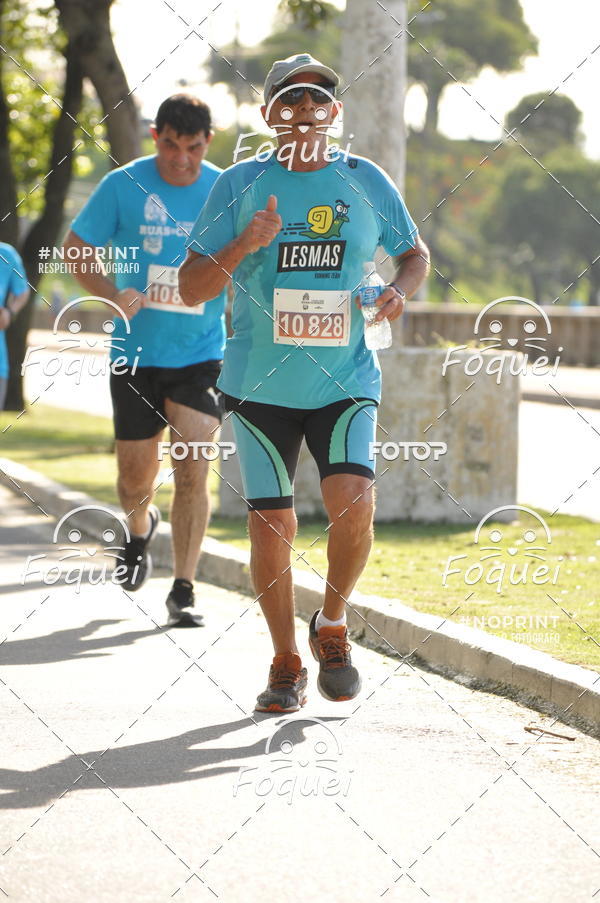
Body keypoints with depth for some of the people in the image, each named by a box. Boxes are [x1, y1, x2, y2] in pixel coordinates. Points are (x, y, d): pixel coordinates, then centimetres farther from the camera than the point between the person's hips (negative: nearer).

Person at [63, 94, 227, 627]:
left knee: (192, 471, -12)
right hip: (136, 356, 1)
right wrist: (113, 295, -14)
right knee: (135, 481, 9)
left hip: (201, 356, 0)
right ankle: (140, 527, 44)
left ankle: (183, 591, -4)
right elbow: (78, 250, 2)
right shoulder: (123, 186, -5)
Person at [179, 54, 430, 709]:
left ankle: (332, 625, 9)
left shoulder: (366, 182, 3)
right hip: (260, 382, 0)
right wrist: (244, 245, -20)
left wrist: (399, 292, -4)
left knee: (353, 506, -18)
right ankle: (286, 665, 18)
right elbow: (190, 290, -3)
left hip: (345, 380, 0)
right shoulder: (240, 184, -2)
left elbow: (415, 253, 18)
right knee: (271, 526, 0)